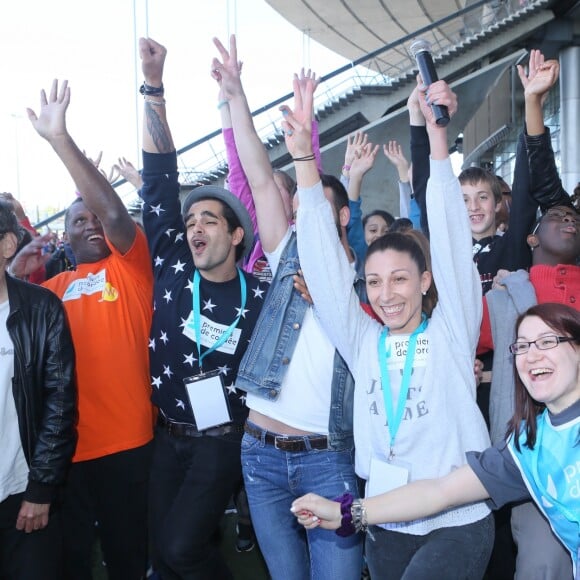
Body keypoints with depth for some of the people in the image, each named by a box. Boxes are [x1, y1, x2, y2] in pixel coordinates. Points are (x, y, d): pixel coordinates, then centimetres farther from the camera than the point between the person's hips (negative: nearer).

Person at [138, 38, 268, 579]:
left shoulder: (259, 296, -8)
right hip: (168, 435, 4)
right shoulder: (171, 269, -4)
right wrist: (154, 85, -13)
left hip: (223, 441, -3)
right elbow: (160, 184, -9)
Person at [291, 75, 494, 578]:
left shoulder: (451, 330, -3)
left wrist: (437, 132, -19)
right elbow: (325, 261, -3)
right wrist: (304, 158, -9)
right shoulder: (363, 342, 4)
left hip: (458, 523, -3)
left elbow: (450, 236, -11)